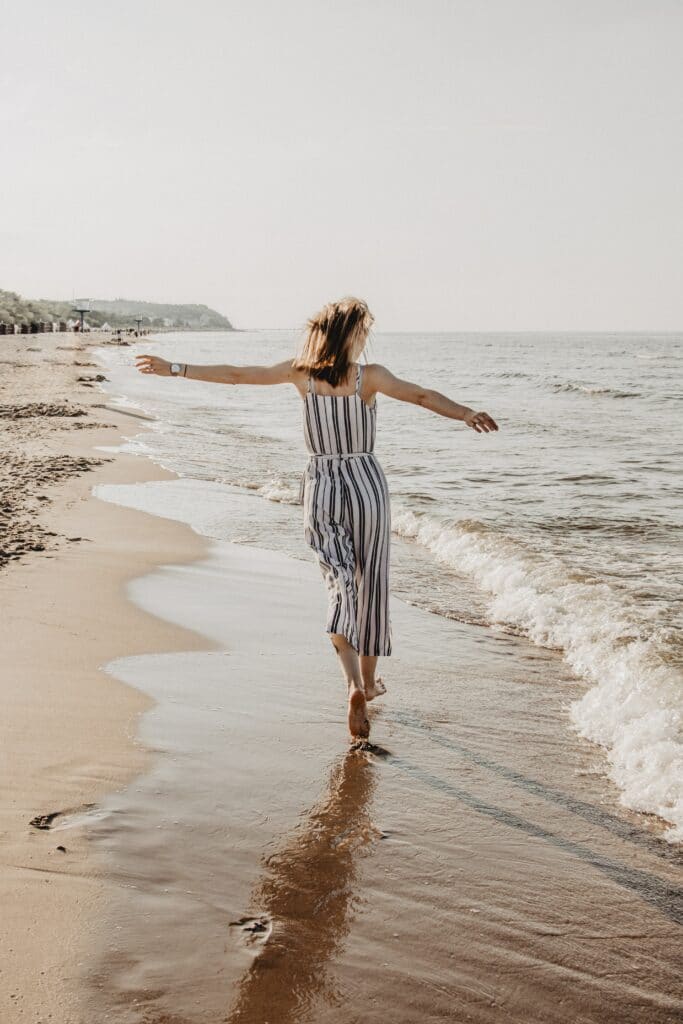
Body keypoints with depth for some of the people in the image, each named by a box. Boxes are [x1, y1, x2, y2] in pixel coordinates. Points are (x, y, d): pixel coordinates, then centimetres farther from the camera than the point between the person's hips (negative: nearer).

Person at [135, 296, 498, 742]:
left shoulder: (300, 371, 0)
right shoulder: (369, 376, -8)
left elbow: (235, 374, 4)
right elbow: (421, 395, -22)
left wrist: (175, 368, 11)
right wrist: (466, 414, -31)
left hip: (321, 487, 2)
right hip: (366, 483, -2)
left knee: (340, 582, 2)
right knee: (370, 583, 13)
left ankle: (354, 683, -19)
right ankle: (369, 679, 26)